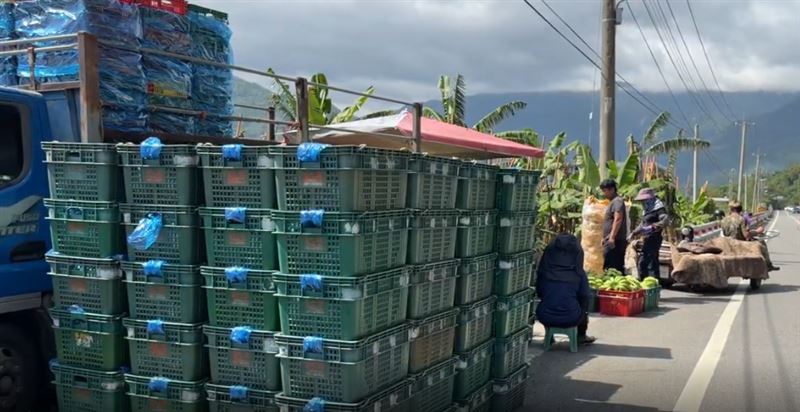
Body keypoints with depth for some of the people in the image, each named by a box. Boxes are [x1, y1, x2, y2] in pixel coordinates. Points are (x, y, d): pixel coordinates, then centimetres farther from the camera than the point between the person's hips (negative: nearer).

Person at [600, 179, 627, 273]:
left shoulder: (617, 201, -9)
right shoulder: (612, 201, 22)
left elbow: (618, 219, -22)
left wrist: (612, 237, -29)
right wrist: (605, 238, 27)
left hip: (614, 241, -10)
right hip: (613, 241, 10)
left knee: (609, 268, -14)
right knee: (619, 268, 10)